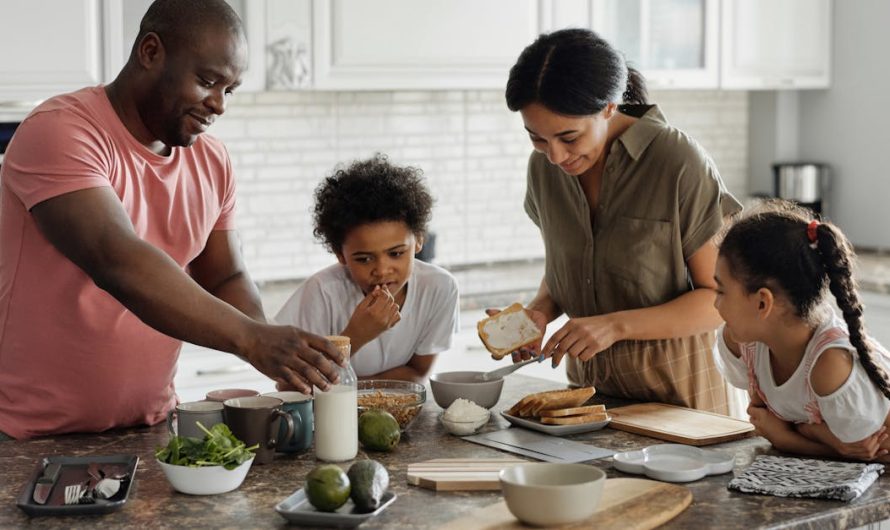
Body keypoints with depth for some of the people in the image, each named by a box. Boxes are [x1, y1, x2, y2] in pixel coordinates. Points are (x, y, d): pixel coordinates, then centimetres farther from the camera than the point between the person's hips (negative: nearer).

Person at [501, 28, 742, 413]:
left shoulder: (679, 162, -16)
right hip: (587, 381, 3)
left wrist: (616, 325, -23)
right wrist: (540, 312, -7)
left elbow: (722, 298, -12)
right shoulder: (544, 166, 0)